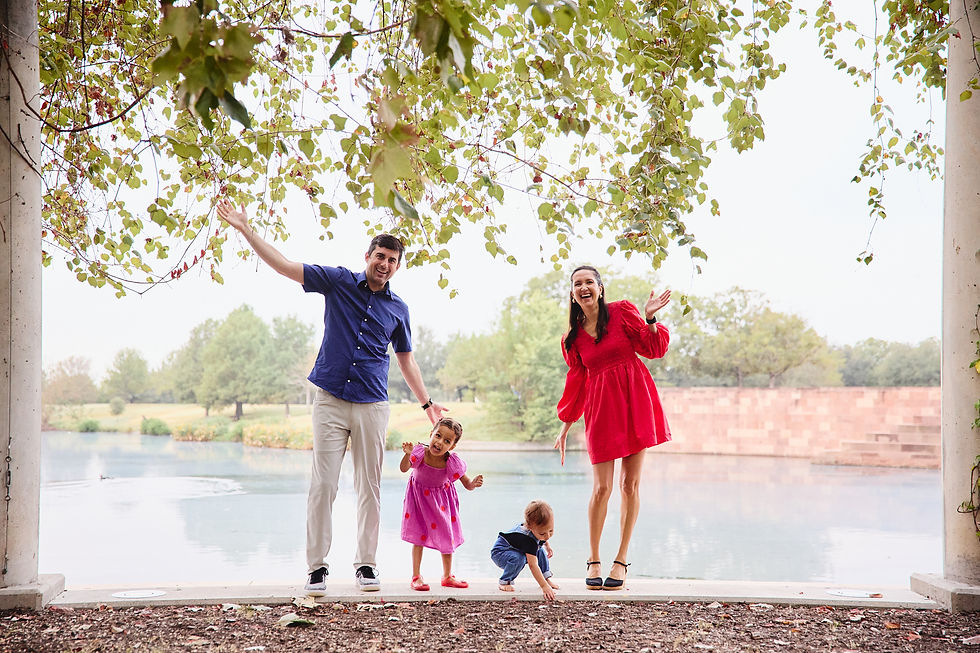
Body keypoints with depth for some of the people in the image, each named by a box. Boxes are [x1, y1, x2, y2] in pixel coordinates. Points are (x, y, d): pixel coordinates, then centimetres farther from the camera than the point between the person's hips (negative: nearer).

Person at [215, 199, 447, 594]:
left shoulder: (398, 308, 11)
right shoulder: (339, 282, 4)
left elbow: (405, 359, 21)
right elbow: (284, 266, 0)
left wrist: (427, 403, 20)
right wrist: (244, 229, -8)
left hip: (372, 406, 2)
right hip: (331, 400, -2)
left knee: (370, 488, 5)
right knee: (323, 485, -6)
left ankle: (365, 564, 15)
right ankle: (317, 566, 2)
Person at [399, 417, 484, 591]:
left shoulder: (452, 463, -29)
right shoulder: (420, 454, -30)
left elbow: (467, 484, -18)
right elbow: (404, 469, -30)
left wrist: (474, 483, -41)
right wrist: (407, 454, -49)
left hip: (442, 498, 1)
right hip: (419, 496, -1)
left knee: (447, 536, 9)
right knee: (418, 536, 1)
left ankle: (447, 576, 26)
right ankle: (416, 577, 10)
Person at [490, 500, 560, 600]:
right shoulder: (529, 540, -39)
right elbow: (533, 565, -40)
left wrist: (547, 545, 15)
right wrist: (544, 586, -42)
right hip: (500, 552, -8)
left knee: (540, 551, -4)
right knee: (518, 559, -35)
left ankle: (547, 578, 5)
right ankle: (504, 582, -16)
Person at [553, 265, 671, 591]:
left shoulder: (622, 312, 2)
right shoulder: (573, 336, 8)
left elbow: (653, 348, 1)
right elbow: (576, 381, 14)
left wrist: (650, 318, -16)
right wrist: (565, 426, 15)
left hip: (634, 399, -1)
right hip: (601, 407, 1)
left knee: (630, 485, 1)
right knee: (602, 487, -5)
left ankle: (621, 559, 13)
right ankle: (594, 560, 13)